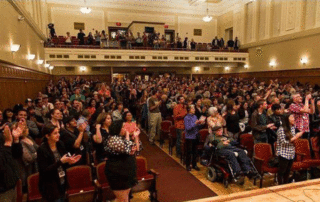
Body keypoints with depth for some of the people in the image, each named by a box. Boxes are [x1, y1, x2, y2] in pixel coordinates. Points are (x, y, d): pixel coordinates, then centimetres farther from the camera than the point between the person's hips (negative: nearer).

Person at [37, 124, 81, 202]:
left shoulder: (60, 144, 0)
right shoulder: (42, 149, -17)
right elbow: (44, 170, -19)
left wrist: (69, 161, -10)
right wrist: (61, 162, -26)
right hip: (50, 186, -6)